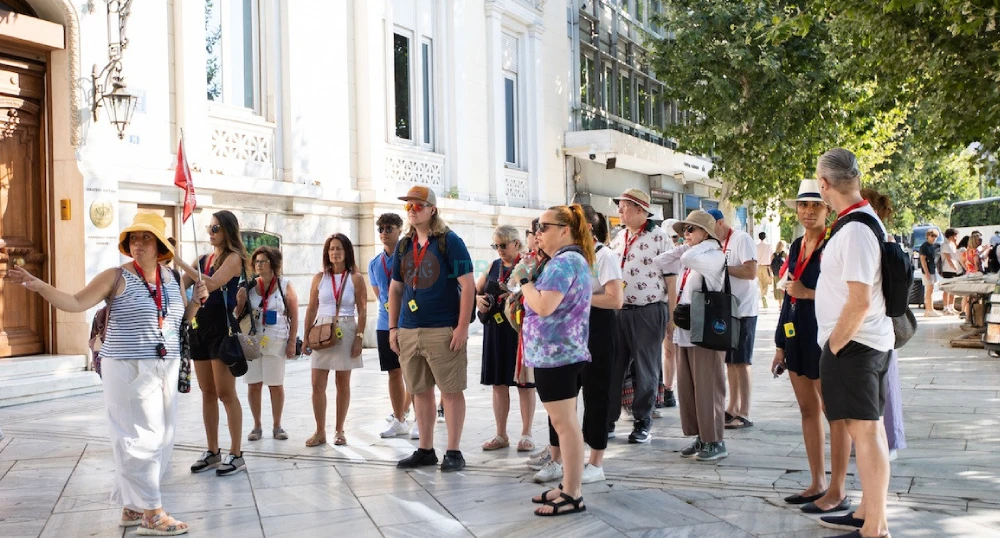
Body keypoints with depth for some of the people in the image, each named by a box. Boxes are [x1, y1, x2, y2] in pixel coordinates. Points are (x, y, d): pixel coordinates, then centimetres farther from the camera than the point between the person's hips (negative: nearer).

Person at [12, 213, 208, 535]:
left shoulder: (172, 278, 9)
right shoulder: (117, 277, -8)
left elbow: (183, 317, 22)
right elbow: (75, 303, -13)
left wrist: (197, 300, 2)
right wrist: (38, 286, -27)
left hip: (165, 370, 7)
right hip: (129, 369, -7)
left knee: (160, 439, 10)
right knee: (141, 438, -6)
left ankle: (133, 507, 22)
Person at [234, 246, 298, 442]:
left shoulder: (285, 286, 0)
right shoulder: (248, 286, 6)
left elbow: (294, 317, 0)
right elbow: (237, 316, 13)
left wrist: (292, 343, -5)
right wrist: (240, 303, -8)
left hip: (276, 343, -2)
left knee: (276, 385, 5)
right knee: (253, 385, 4)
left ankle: (277, 426, 16)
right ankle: (257, 426, 15)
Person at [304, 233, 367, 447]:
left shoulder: (356, 278, 0)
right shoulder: (320, 278, 6)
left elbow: (362, 311, -1)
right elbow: (311, 309, 8)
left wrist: (359, 337, -8)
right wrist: (306, 336, 3)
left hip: (345, 332, -2)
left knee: (343, 384, 6)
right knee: (318, 385, -3)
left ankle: (339, 431, 16)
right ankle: (320, 432, 6)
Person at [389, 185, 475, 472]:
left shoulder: (449, 241, -5)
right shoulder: (404, 245, 13)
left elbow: (468, 284, -9)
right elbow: (395, 288, 18)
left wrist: (463, 326, -15)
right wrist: (393, 327, 10)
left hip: (443, 331, -6)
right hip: (408, 331, 6)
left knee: (451, 390, -1)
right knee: (420, 391, 10)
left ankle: (454, 452, 5)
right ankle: (425, 449, 19)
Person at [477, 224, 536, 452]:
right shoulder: (494, 266, 12)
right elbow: (474, 291, 18)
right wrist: (478, 300, -3)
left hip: (520, 330, -5)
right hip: (495, 330, 6)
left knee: (524, 382, 2)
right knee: (498, 382, 8)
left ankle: (526, 434, 11)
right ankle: (501, 435, 16)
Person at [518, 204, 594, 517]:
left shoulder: (563, 262, -17)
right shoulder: (575, 259, 17)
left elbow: (544, 306, -27)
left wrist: (524, 280, -12)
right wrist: (533, 278, 9)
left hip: (555, 353, -11)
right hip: (564, 352, 11)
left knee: (564, 422, -6)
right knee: (564, 422, 15)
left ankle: (573, 496, -2)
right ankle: (569, 486, 22)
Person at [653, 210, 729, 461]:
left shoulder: (715, 256, -9)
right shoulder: (685, 261, 17)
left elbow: (690, 258, -26)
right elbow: (660, 261, 18)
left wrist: (705, 242, -8)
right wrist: (684, 246, 13)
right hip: (683, 332, 9)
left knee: (707, 389, -4)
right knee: (686, 389, 11)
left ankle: (715, 442, 4)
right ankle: (700, 438, 20)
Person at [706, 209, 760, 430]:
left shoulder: (741, 239, -11)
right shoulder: (722, 244, 14)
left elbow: (751, 272, -21)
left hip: (743, 310, -8)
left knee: (741, 363, -6)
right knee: (730, 362, 12)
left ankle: (744, 414, -2)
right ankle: (733, 408, 20)